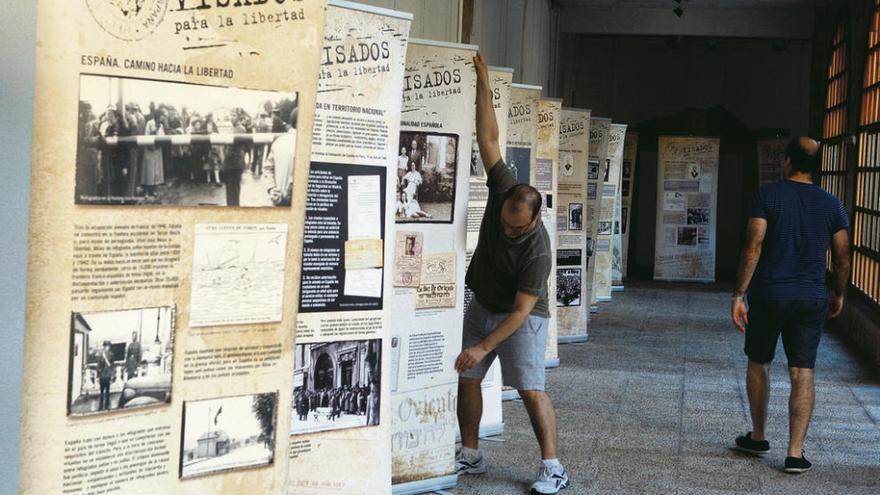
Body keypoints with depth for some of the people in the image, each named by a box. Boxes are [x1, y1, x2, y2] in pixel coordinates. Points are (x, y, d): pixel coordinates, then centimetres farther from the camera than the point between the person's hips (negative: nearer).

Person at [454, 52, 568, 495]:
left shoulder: (538, 250, -30)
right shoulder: (503, 190, -17)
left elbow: (521, 310, -26)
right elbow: (488, 138, -14)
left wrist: (484, 346, -28)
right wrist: (482, 82, -17)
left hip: (521, 318, -6)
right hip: (481, 306, 6)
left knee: (530, 389, -11)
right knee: (465, 377, 5)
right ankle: (470, 456, 15)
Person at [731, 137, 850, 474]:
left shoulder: (767, 195, -6)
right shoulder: (831, 205, 3)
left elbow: (753, 247, -14)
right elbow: (842, 257, 7)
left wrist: (739, 295, -12)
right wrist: (839, 294, 22)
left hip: (768, 295, -1)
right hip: (811, 299, 2)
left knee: (758, 364, 17)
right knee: (802, 374, 2)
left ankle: (758, 437, 28)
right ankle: (795, 453, -1)